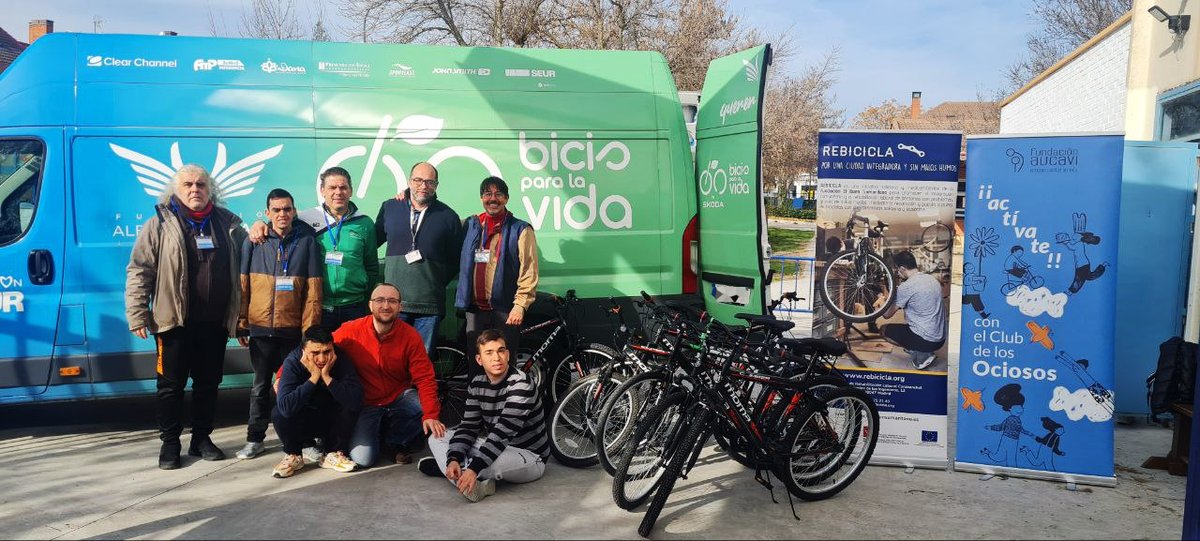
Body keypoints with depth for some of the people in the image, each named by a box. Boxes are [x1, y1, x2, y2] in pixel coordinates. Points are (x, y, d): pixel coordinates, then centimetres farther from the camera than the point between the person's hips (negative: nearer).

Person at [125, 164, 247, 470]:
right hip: (174, 321, -3)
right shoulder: (161, 223, -1)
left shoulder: (228, 223, 9)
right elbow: (139, 272, -4)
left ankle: (202, 438, 25)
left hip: (215, 322, 3)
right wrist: (138, 315, -9)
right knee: (171, 384, 5)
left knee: (208, 382, 12)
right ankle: (170, 443, 17)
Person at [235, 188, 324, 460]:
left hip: (293, 329, -1)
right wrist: (241, 324, 2)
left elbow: (313, 290, -2)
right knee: (261, 385, 11)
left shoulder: (307, 242, 1)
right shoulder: (253, 242, 4)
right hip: (260, 328, 1)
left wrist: (310, 328, -6)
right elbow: (242, 286, 6)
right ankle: (255, 438, 21)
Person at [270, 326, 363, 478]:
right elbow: (285, 408, -38)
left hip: (333, 423, 1)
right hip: (302, 423, -1)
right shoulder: (293, 362, -23)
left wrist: (327, 377, -37)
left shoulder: (342, 362, -21)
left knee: (351, 407, -28)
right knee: (278, 414, -29)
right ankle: (293, 455, 0)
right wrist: (314, 377, -38)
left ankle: (333, 454, -5)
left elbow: (357, 402, -36)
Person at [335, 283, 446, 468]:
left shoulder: (410, 336, -14)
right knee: (362, 458, -17)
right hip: (365, 403, -1)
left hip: (399, 397, 1)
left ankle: (396, 441, 4)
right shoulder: (351, 331, -15)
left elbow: (424, 378, -16)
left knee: (432, 406, -27)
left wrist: (430, 415, -29)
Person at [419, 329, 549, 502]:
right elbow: (468, 426, -4)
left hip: (529, 456, -8)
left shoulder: (520, 384, -22)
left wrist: (474, 468, -38)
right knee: (437, 437, 1)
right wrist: (454, 459, -23)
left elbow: (503, 432, -30)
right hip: (496, 448, 8)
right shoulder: (477, 384, 1)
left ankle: (440, 466, -10)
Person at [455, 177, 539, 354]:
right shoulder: (470, 225, 13)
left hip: (505, 311, -4)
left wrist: (520, 305, -14)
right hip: (474, 308, 4)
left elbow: (529, 271, -7)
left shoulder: (521, 230, 0)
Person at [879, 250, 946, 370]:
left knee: (884, 330, 12)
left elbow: (887, 315, -7)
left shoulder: (906, 286, -17)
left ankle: (919, 354, -1)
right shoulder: (933, 279, 7)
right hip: (940, 339, 8)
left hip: (924, 341, -8)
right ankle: (925, 352, 13)